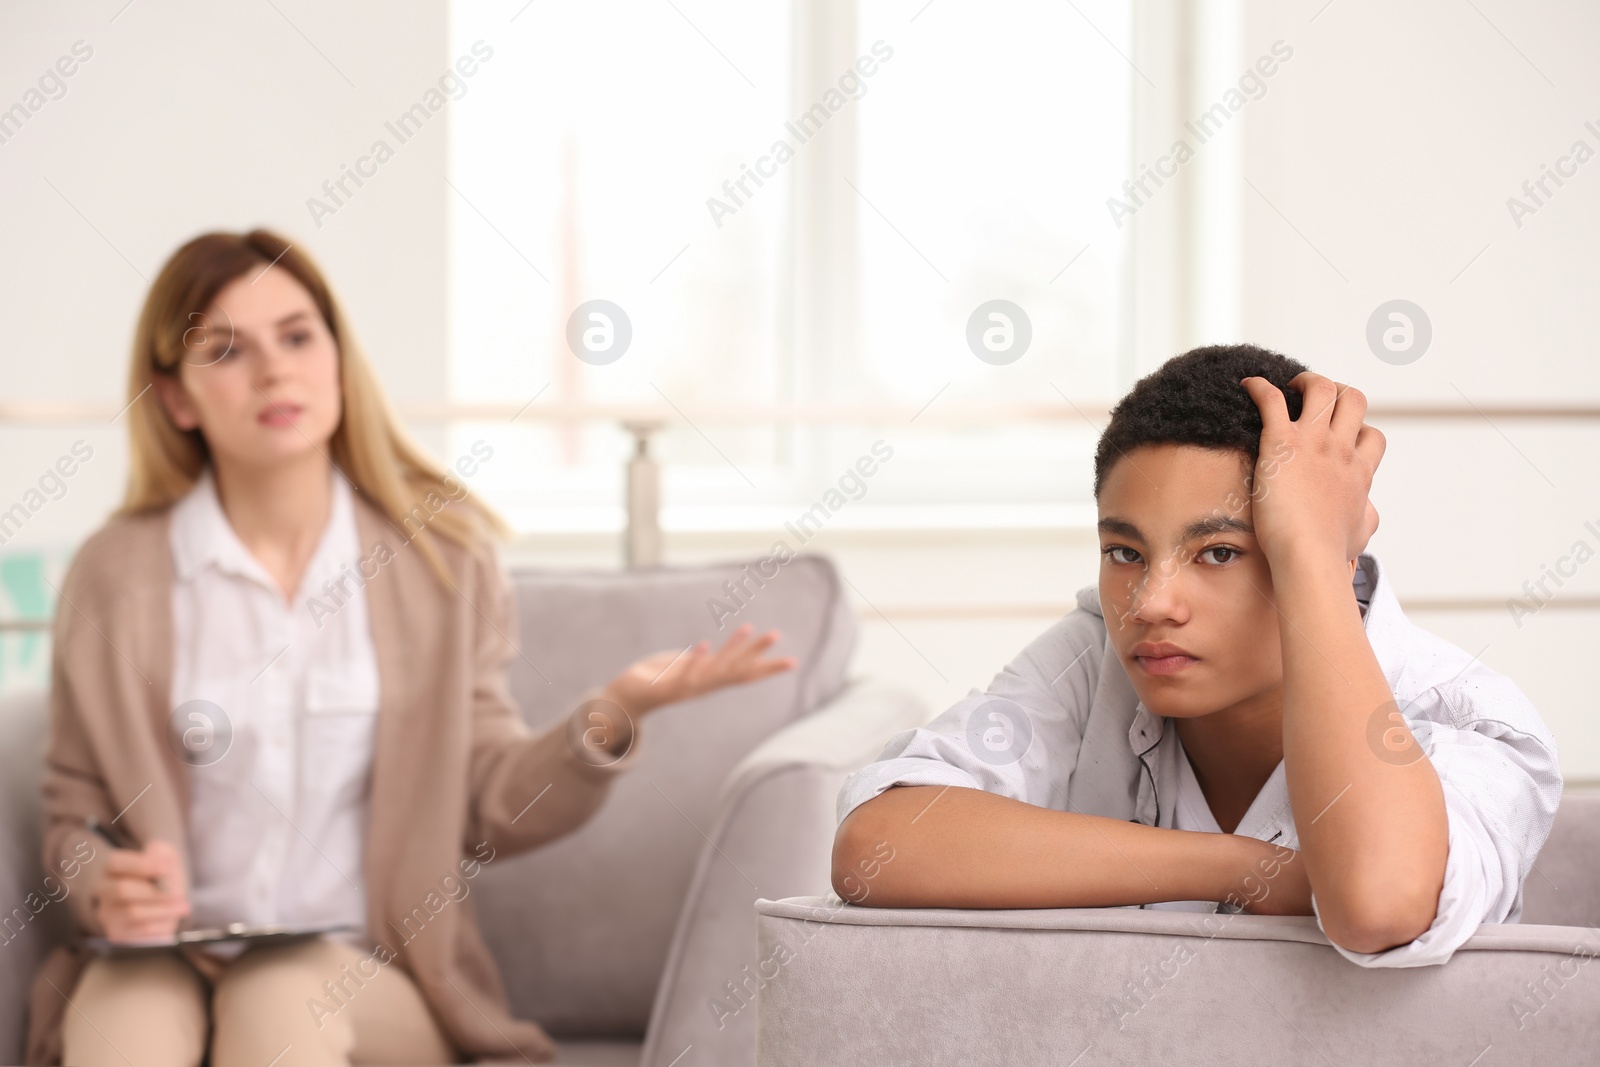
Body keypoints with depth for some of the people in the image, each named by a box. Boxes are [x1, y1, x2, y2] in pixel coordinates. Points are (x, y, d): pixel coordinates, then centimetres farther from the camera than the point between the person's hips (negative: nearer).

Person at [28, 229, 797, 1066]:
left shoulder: (440, 556, 6)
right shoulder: (114, 575, 3)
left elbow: (489, 806, 4)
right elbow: (76, 818, 9)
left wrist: (612, 715, -13)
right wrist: (105, 888, -14)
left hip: (369, 969, 1)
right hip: (167, 957, -1)